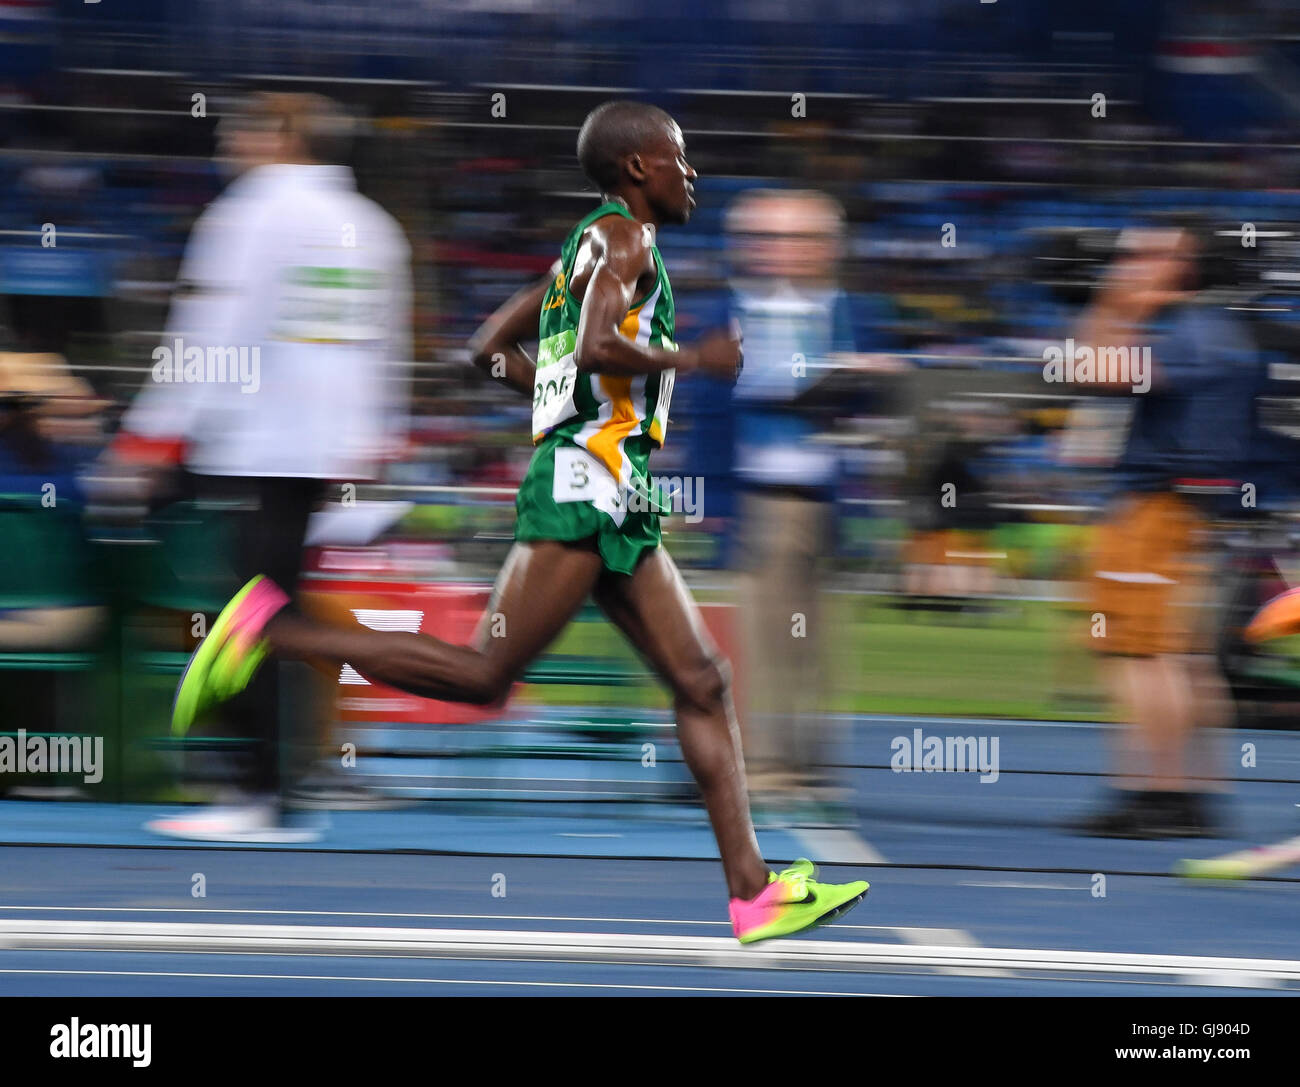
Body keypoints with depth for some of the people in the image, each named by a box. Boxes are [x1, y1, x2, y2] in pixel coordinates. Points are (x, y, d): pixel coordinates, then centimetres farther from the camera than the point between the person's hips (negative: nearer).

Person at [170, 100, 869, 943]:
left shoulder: (583, 250, 23)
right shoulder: (624, 237, -5)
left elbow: (490, 348, 25)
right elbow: (598, 347, -22)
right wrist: (691, 360, -9)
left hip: (616, 509, 10)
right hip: (586, 485, -10)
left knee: (703, 682, 4)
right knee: (485, 676, -13)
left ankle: (754, 894, 1)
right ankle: (272, 629, -8)